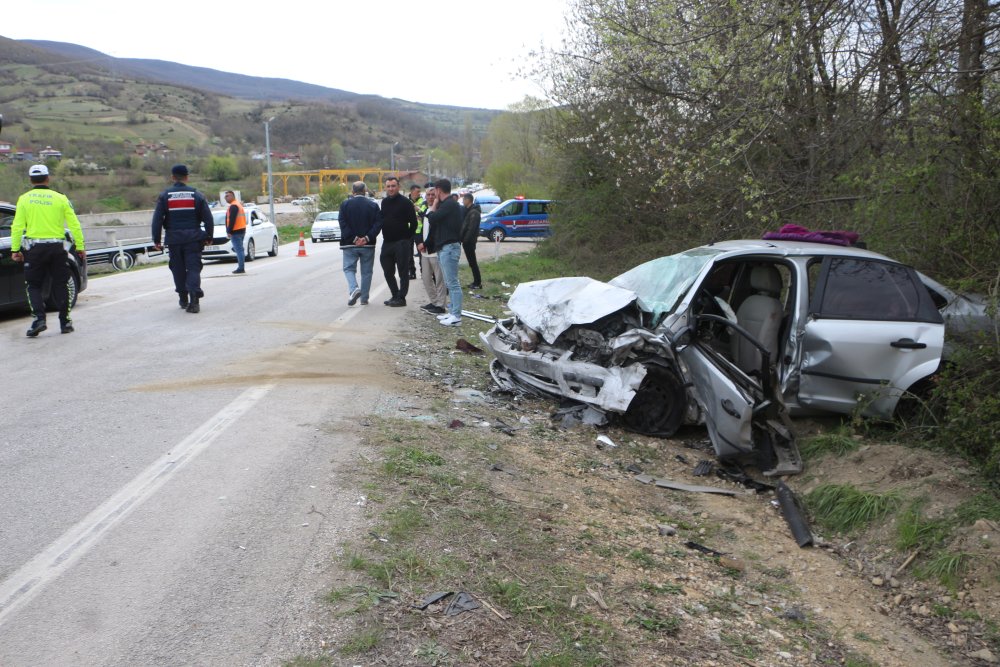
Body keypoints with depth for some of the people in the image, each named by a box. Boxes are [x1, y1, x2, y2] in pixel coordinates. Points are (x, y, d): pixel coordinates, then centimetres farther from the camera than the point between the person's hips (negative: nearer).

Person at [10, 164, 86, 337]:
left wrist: (15, 249, 1)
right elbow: (74, 225, 0)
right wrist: (80, 247, 6)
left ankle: (39, 318, -7)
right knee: (60, 285, 10)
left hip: (33, 247, -1)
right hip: (57, 247, 1)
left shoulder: (24, 199, 1)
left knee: (33, 286, 9)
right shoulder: (60, 198, 2)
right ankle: (65, 322, 11)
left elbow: (17, 227, -3)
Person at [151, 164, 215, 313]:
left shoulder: (164, 196, 1)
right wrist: (209, 237, 9)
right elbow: (208, 217, 1)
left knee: (178, 269, 13)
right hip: (193, 238, -1)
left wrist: (156, 240, 4)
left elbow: (157, 220, -1)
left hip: (174, 239, 1)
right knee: (193, 268, -2)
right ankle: (194, 301, -17)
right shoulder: (196, 195, 1)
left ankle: (183, 299, 21)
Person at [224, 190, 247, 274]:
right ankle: (241, 267, 16)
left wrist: (229, 231, -18)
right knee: (240, 249, 13)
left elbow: (232, 220, -19)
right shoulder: (239, 204, 19)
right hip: (242, 230, 10)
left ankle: (241, 268, -12)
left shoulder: (233, 206, -13)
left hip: (236, 231, -10)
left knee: (239, 249, -10)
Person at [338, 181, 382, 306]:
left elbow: (343, 224, -10)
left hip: (350, 244, -1)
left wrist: (354, 238, -11)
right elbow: (378, 224, -9)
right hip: (368, 244, 1)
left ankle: (354, 288, -16)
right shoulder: (373, 205, 0)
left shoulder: (345, 204, -2)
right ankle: (364, 298, 13)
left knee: (349, 268, 10)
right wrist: (367, 238, -14)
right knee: (366, 271, 11)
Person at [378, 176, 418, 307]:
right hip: (387, 242, 7)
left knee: (403, 271, -1)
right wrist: (385, 236, 10)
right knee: (388, 271, 11)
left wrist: (408, 238, -5)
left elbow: (414, 223, -8)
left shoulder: (405, 202, -8)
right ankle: (395, 295, 22)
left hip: (401, 243, -7)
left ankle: (401, 298, 3)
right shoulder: (384, 202, 12)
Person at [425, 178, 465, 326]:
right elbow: (434, 219, 20)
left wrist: (434, 205, -2)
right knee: (450, 282, 13)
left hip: (449, 247, -11)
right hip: (445, 247, 11)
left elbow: (432, 218, -18)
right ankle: (453, 312, 19)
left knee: (452, 283, -9)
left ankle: (456, 316, -9)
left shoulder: (449, 204, -13)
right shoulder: (450, 203, 18)